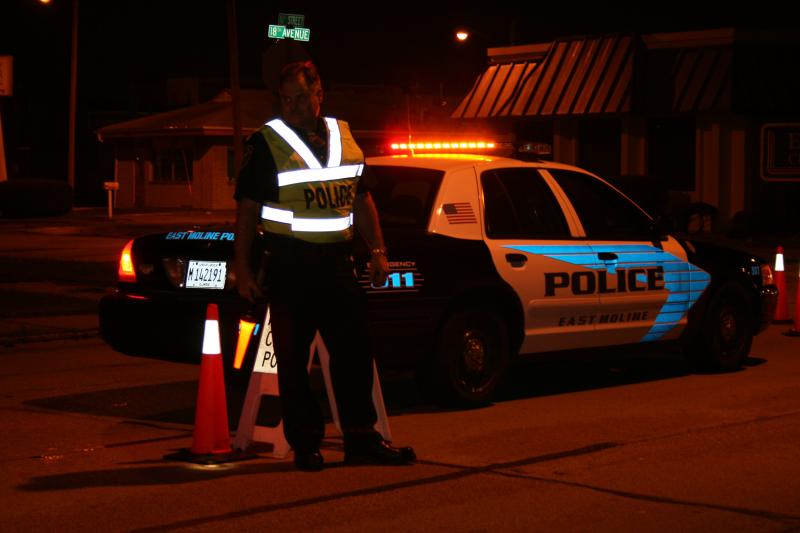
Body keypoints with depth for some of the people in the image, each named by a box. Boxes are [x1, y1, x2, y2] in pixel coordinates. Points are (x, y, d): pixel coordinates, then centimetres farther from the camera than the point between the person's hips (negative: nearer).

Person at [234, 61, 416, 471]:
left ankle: (361, 440, 11)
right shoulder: (266, 143, -2)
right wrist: (243, 268, -8)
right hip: (288, 265, -4)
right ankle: (305, 445, 7)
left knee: (354, 352, 5)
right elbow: (247, 209, -3)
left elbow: (361, 200, 19)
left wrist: (377, 250, 12)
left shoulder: (343, 136, 13)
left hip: (337, 263, 5)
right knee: (293, 360, -1)